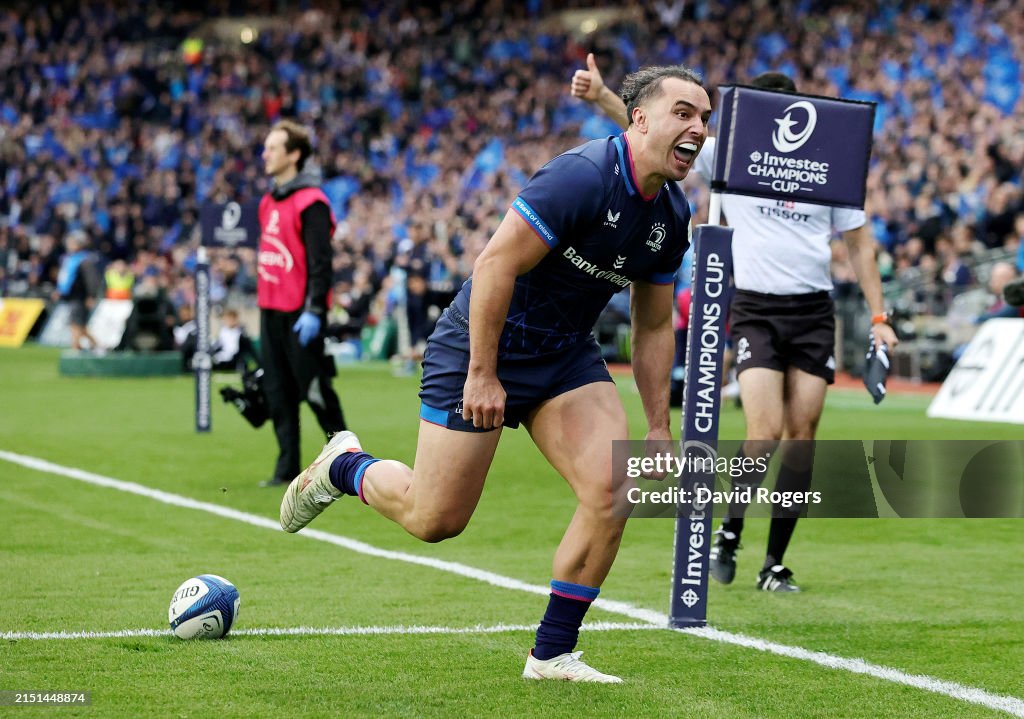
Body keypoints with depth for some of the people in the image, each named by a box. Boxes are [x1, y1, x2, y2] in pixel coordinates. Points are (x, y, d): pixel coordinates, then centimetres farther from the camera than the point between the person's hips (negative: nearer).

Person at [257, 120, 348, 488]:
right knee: (278, 392, 7)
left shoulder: (310, 201, -11)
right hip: (271, 311, 8)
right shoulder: (268, 202, 15)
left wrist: (314, 310, -20)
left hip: (300, 315, -8)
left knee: (314, 389, -2)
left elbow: (320, 260, -15)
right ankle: (287, 468, 11)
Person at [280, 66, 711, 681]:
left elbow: (654, 326, 12)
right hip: (485, 347, -7)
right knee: (436, 520, -1)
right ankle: (345, 466, 32)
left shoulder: (672, 215, 1)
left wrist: (659, 428, 9)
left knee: (612, 490, -14)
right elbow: (496, 265, -26)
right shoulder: (581, 177, -25)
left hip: (568, 355, 7)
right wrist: (481, 374, -25)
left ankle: (553, 653, -1)